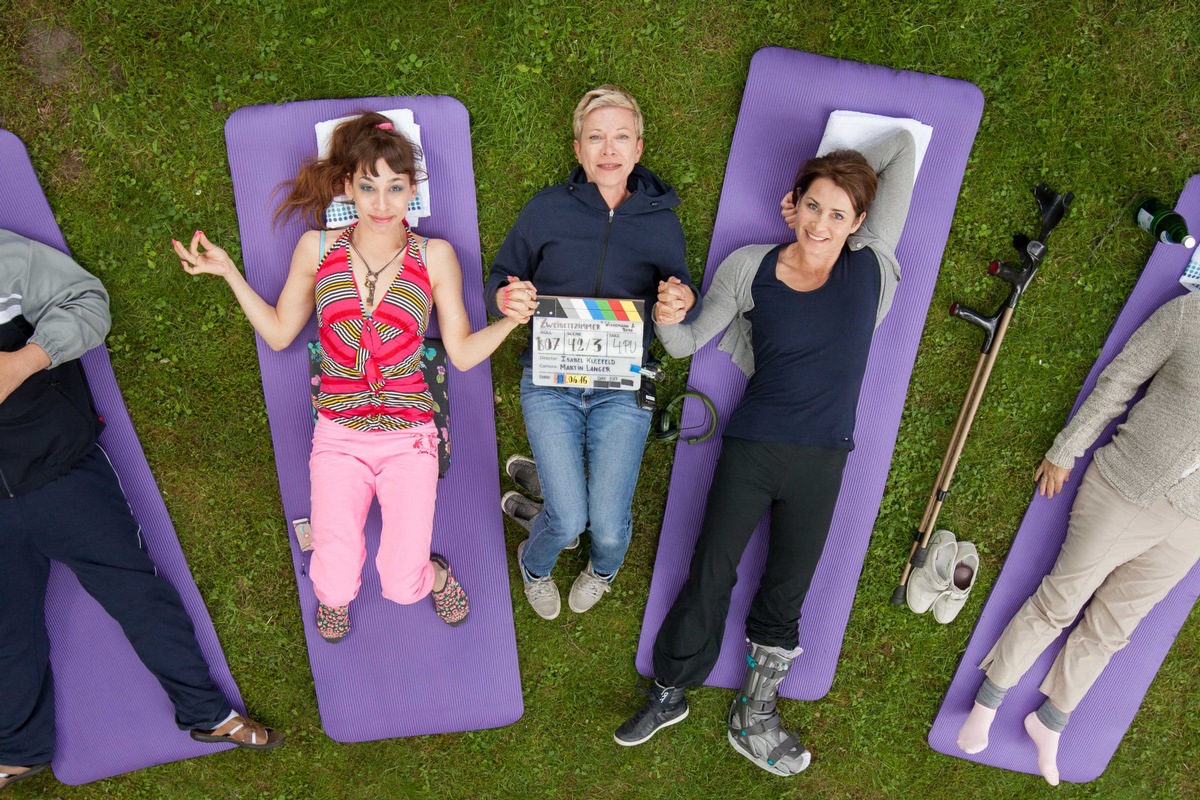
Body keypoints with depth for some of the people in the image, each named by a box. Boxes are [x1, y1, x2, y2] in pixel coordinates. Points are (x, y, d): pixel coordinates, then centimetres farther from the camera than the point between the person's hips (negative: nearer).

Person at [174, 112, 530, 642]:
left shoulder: (434, 256, -1)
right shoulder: (316, 250, 2)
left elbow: (462, 354, 1)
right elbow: (279, 333, 12)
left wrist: (510, 320, -16)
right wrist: (229, 273, 4)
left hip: (409, 438, -1)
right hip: (339, 437, 1)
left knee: (402, 587, -10)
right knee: (337, 587, -7)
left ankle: (434, 574, 29)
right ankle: (333, 590, 33)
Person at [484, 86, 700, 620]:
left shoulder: (660, 221, 7)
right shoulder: (547, 209, 3)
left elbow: (682, 298, 8)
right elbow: (498, 284, 7)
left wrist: (684, 301, -18)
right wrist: (505, 301, -19)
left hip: (622, 388, 1)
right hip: (550, 380, -1)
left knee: (608, 527, -7)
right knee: (570, 520, -10)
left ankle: (604, 569, 35)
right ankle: (535, 565, 30)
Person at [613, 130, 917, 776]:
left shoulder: (873, 267, -3)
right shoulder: (750, 267, -3)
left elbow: (902, 143, 1)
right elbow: (690, 342, 2)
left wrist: (845, 178, 5)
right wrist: (668, 317, -18)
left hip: (821, 462, 1)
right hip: (751, 448, -1)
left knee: (787, 589, 12)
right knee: (710, 573, 5)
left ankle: (753, 719, 32)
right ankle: (669, 694, 27)